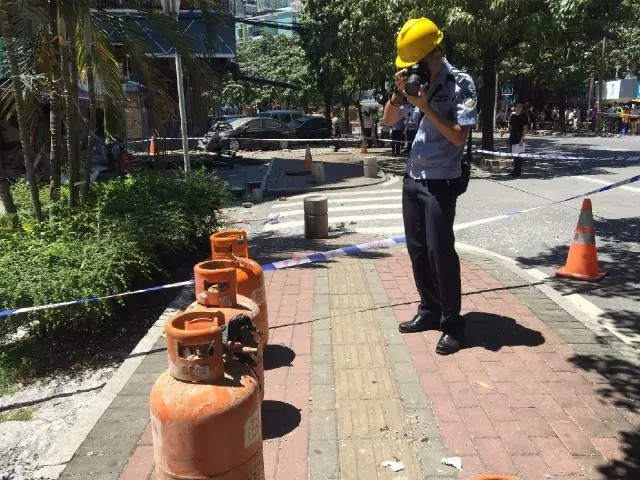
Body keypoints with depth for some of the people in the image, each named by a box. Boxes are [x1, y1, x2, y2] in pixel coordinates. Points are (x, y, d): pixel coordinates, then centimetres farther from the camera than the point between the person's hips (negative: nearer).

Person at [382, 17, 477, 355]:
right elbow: (388, 121, 10)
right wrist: (398, 92, -7)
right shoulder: (413, 80, 6)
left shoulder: (460, 83, -11)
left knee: (440, 251, -6)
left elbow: (459, 136, -16)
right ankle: (429, 311, 25)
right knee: (417, 249, 11)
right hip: (412, 178, 7)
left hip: (441, 181, -6)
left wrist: (426, 106, -21)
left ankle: (452, 323, 6)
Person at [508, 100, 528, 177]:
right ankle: (515, 171, 23)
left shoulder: (524, 116, -7)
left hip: (519, 139, -7)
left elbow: (525, 128, -10)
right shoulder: (513, 116, 10)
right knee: (514, 156, 14)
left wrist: (522, 139, -17)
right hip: (512, 138, 7)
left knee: (518, 156, -7)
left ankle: (518, 172, -3)